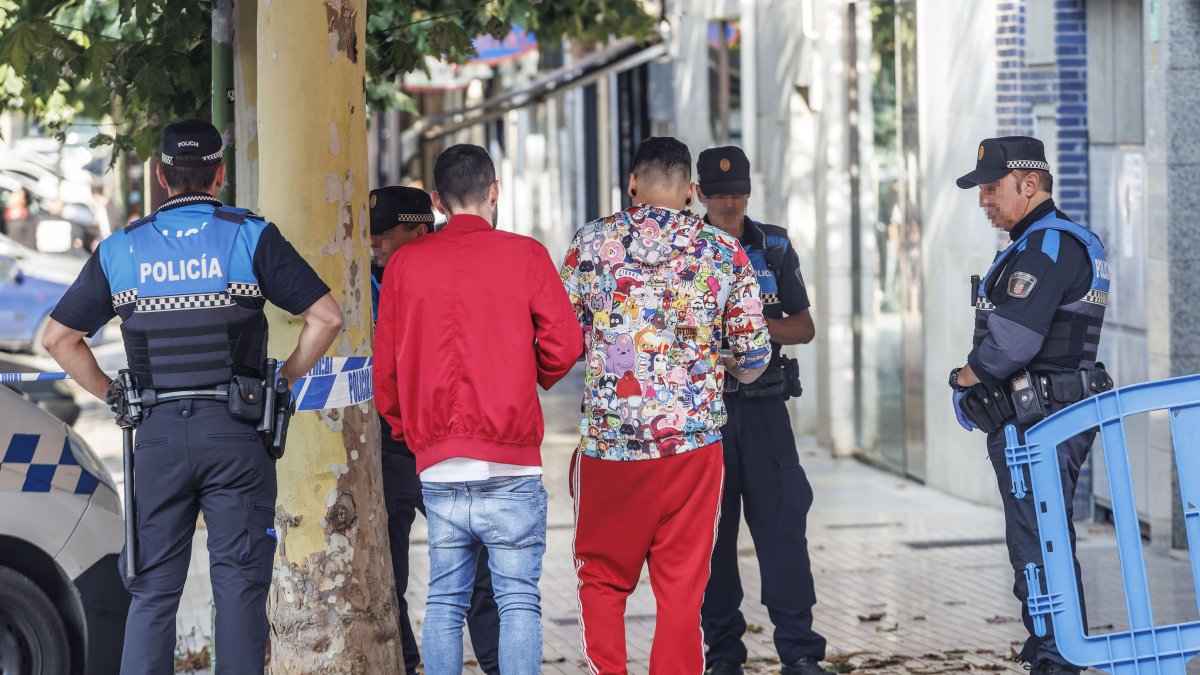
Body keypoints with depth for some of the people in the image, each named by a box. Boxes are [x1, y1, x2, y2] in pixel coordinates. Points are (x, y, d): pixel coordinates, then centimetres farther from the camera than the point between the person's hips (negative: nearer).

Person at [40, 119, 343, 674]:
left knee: (152, 591, 7)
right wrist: (283, 381, 6)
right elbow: (326, 317, -5)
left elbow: (59, 338, 11)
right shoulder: (251, 237, 0)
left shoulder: (120, 249, 7)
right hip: (235, 434, -2)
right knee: (239, 586, 2)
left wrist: (114, 396, 15)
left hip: (158, 435, 2)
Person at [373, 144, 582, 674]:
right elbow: (564, 344, -5)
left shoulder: (404, 263, 6)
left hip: (437, 467, 3)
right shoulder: (524, 255, -1)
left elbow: (385, 367, 8)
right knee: (519, 600, 1)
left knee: (445, 602, 9)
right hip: (511, 465, -3)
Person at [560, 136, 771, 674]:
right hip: (693, 441, 1)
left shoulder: (591, 242, 0)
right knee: (682, 589, 8)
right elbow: (753, 354, 5)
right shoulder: (724, 251, 2)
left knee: (602, 582, 13)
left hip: (608, 441, 0)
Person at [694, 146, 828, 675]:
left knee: (783, 524, -6)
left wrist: (760, 324, -10)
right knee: (711, 533, 3)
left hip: (764, 407, 1)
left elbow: (804, 328, 10)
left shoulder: (775, 249, 9)